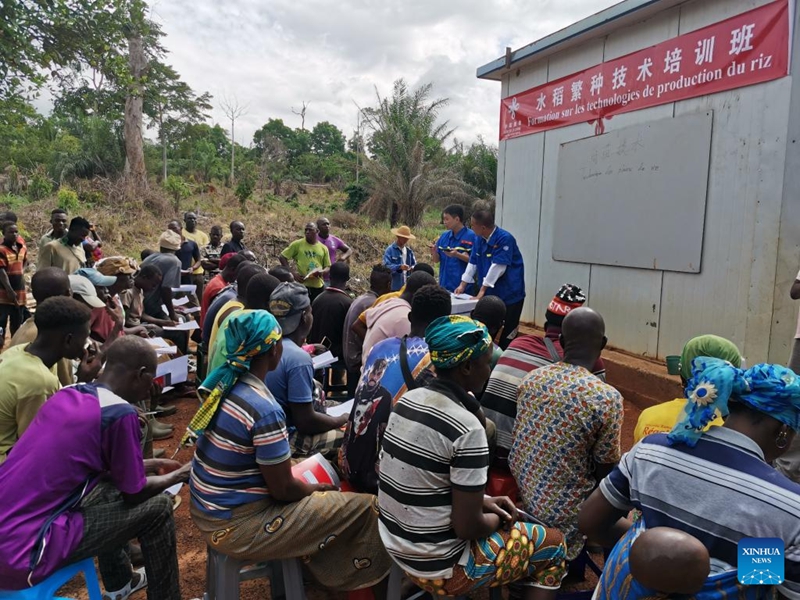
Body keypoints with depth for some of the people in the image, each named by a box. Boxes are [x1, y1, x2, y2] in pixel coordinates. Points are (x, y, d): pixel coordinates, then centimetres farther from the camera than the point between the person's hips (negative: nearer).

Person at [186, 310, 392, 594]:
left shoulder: (221, 382, -3)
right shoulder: (265, 410, -28)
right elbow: (283, 489, -18)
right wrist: (318, 489, -1)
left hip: (205, 509, 9)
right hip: (235, 527, -9)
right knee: (365, 508, -3)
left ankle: (327, 566, 38)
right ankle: (373, 582, 23)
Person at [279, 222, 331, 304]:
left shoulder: (323, 248, 9)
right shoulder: (297, 244, 0)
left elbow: (328, 267, 13)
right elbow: (282, 257, 1)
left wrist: (322, 272, -11)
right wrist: (292, 273, -9)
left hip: (318, 286, 4)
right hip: (301, 285, -3)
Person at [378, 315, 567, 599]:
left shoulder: (407, 400, -3)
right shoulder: (466, 428, -27)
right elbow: (468, 526, -22)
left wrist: (484, 501, 6)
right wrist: (498, 517, -2)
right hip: (442, 567, -7)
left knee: (491, 514, 28)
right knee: (553, 545, 11)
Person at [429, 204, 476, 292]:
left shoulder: (470, 236, -9)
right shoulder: (444, 236, 9)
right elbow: (436, 260, 12)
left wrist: (457, 255, -26)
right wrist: (434, 252, -9)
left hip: (462, 286, -6)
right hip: (444, 285, 6)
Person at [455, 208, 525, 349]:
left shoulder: (505, 239, -22)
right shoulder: (478, 239, 2)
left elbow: (498, 266, -24)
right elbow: (473, 263, 9)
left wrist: (482, 289, -21)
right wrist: (463, 285, 4)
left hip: (509, 294, -7)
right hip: (489, 293, 7)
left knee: (508, 333, 1)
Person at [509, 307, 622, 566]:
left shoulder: (532, 378, -5)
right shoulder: (607, 398, -22)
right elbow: (605, 471, -11)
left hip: (519, 494, 6)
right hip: (558, 513, -6)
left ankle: (575, 568, 39)